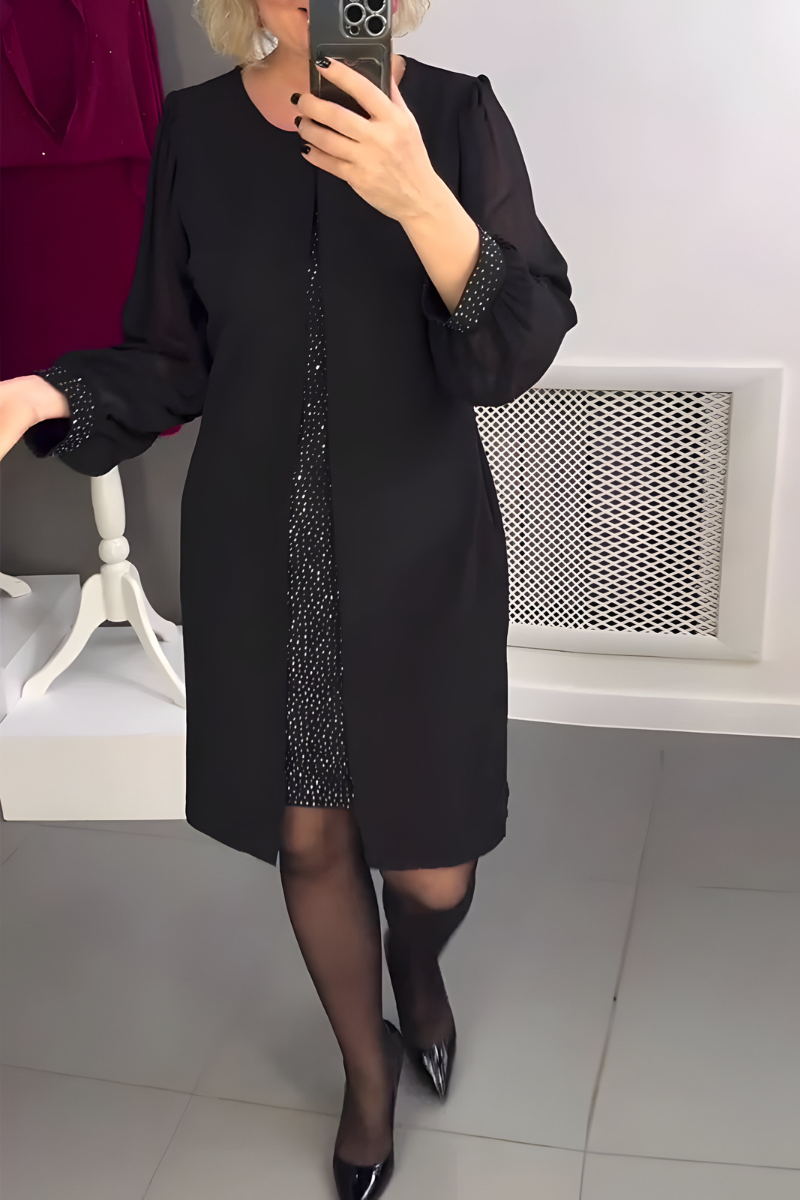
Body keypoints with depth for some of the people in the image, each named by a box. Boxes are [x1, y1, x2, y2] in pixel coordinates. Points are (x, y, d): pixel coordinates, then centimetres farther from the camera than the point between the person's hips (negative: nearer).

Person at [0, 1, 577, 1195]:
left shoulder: (456, 113, -7)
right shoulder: (193, 130, 0)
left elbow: (519, 354, -16)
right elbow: (171, 360, 4)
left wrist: (418, 199, -31)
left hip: (418, 555, -1)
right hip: (259, 557, 2)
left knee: (430, 865, 6)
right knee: (310, 839, 13)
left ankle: (417, 964, 46)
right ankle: (368, 1064, 42)